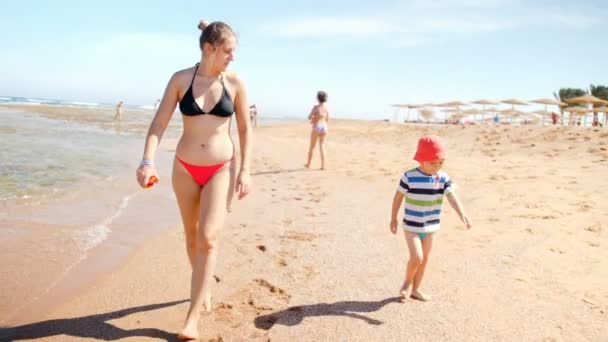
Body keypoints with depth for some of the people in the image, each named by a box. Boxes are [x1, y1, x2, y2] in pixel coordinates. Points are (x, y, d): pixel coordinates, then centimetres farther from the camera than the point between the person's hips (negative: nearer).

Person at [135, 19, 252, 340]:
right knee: (192, 236, 13)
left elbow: (245, 130, 1)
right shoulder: (180, 79, -5)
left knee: (208, 238, -13)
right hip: (185, 168, 2)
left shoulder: (235, 83, -5)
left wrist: (245, 170, -7)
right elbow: (159, 124, -7)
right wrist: (148, 161, -21)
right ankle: (204, 288, 39)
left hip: (221, 169, -1)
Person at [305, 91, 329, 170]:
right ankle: (323, 165, -3)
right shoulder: (326, 108, 4)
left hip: (316, 128, -4)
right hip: (324, 128, 4)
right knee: (322, 147, 6)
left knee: (312, 147, 12)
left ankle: (308, 164, 24)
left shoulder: (316, 107, -12)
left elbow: (309, 117, -11)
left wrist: (312, 119, 14)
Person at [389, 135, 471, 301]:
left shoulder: (443, 178, -7)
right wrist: (393, 218, 0)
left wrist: (462, 214, -36)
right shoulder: (409, 177, -16)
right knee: (417, 257, -13)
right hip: (412, 226, -4)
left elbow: (452, 197, -19)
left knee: (425, 258, 13)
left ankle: (416, 289, 31)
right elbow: (398, 197, -5)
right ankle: (407, 282, 16)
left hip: (431, 226, 4)